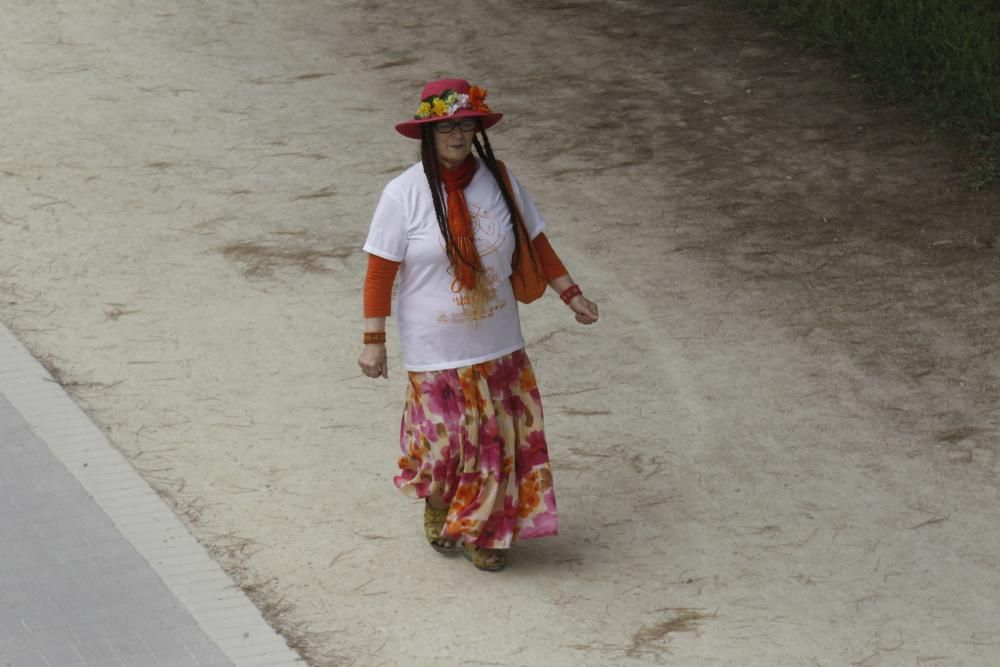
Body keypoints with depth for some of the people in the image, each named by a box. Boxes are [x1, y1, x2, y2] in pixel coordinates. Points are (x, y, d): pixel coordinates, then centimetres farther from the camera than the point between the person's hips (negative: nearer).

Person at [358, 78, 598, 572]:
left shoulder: (499, 181, -2)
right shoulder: (404, 195, -13)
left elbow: (535, 243, 10)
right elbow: (380, 271, -9)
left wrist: (571, 294, 8)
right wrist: (374, 340, -10)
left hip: (499, 346, 3)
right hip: (436, 352, -3)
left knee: (499, 438, 7)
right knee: (443, 439, 6)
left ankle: (484, 531, 27)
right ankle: (437, 510, 38)